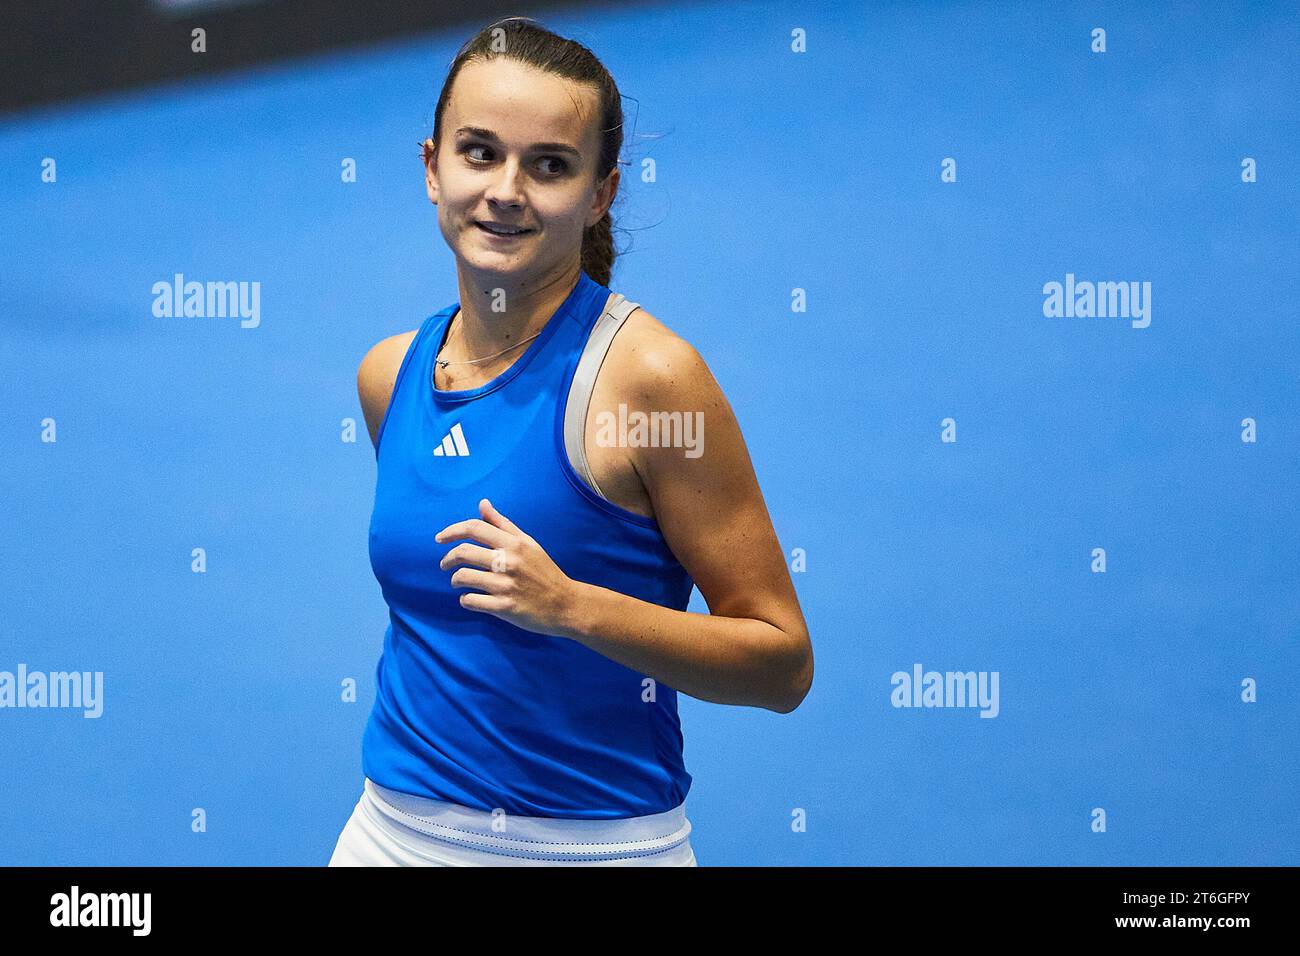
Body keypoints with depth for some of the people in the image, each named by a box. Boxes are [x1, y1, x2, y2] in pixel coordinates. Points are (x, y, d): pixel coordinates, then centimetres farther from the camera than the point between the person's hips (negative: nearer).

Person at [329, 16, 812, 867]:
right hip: (396, 828, 4)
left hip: (596, 844, -4)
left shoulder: (648, 373, -14)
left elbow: (784, 664, -15)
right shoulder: (388, 375, 2)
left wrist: (570, 606, -25)